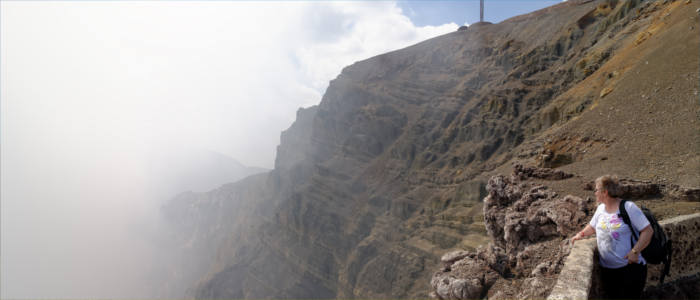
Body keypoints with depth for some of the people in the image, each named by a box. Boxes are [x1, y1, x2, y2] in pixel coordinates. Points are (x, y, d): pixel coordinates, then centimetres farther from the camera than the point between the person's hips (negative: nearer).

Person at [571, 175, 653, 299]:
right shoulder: (600, 208, 9)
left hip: (630, 267, -6)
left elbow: (648, 230, -13)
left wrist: (635, 251, -19)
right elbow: (593, 226, 25)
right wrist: (581, 234, 8)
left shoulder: (628, 207, -12)